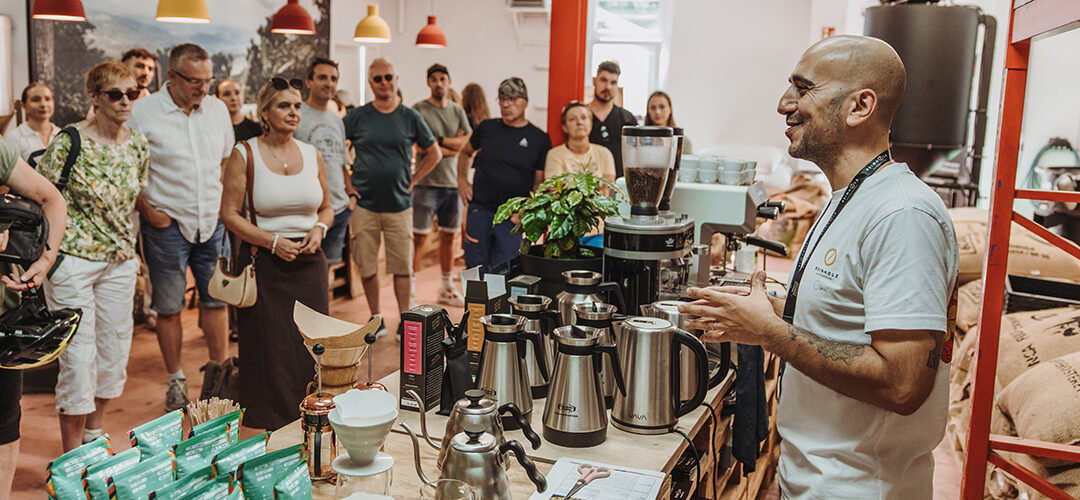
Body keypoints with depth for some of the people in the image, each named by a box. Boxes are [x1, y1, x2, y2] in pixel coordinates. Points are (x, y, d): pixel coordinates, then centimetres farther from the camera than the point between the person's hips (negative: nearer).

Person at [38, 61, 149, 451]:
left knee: (114, 352, 13)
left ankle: (94, 437, 33)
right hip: (73, 259, -6)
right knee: (78, 357, -2)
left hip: (120, 261, 6)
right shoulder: (68, 143, -12)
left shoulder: (138, 144, 5)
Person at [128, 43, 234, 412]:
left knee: (216, 299, 10)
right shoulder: (143, 112, -8)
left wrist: (224, 202, 8)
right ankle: (176, 381, 19)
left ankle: (218, 372, 24)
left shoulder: (217, 110, 6)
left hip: (212, 221, 4)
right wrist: (147, 209, -10)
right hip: (166, 223, -4)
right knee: (168, 307, 5)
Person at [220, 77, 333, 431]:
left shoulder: (312, 154, 8)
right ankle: (268, 431, 13)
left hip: (309, 262, 4)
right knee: (268, 349, -1)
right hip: (264, 265, -3)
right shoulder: (245, 155, -3)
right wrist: (273, 241, -15)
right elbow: (229, 213, -5)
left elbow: (326, 207, 18)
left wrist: (319, 228, -4)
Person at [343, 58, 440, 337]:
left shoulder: (410, 118, 4)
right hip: (364, 205, 0)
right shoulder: (357, 117, 1)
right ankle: (375, 318, 22)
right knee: (367, 268, 5)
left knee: (403, 267, 2)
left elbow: (434, 154, 15)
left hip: (399, 206, 0)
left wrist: (412, 181, 6)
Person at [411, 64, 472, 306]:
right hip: (426, 183, -6)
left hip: (452, 182, 6)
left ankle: (446, 288, 25)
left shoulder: (457, 111, 14)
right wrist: (453, 146, -6)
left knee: (448, 236, 13)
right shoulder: (419, 110, -4)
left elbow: (468, 144, 2)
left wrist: (440, 140, -8)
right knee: (418, 238, -6)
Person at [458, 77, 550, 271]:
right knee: (475, 266, 5)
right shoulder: (487, 128, 6)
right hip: (479, 210, 2)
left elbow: (539, 184, 3)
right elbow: (466, 153, 25)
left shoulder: (539, 139, 1)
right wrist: (462, 180, 12)